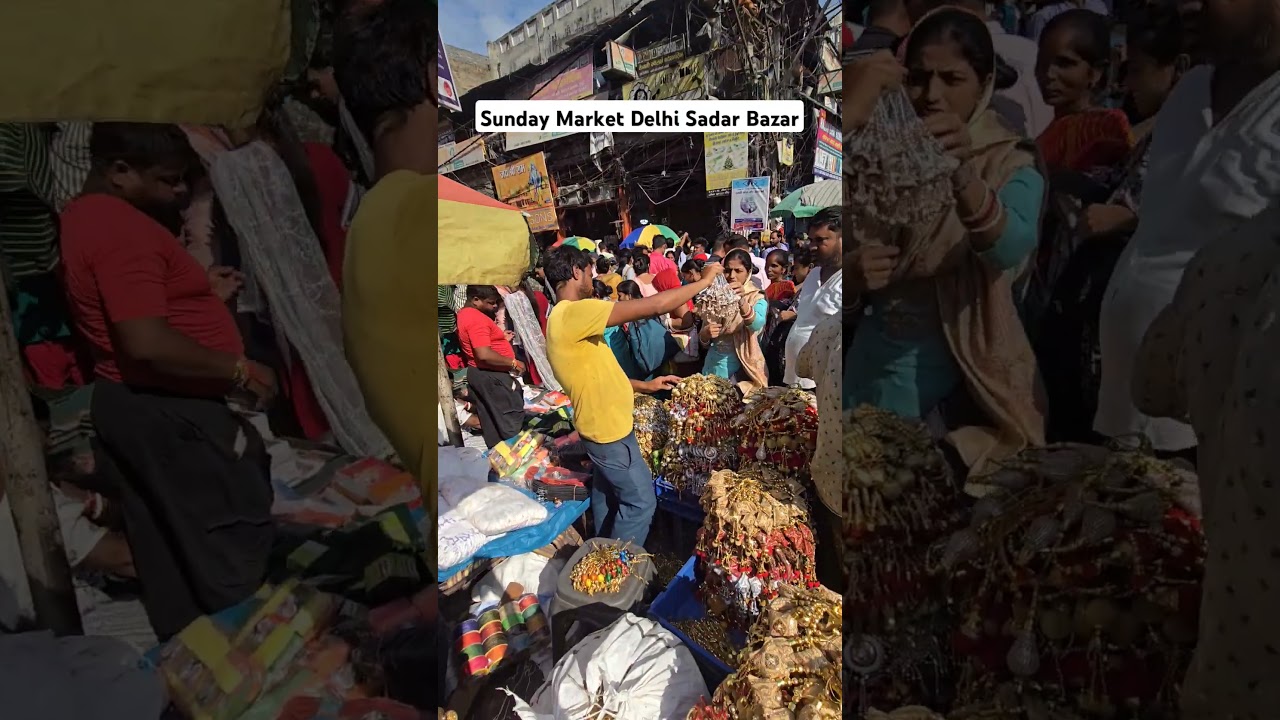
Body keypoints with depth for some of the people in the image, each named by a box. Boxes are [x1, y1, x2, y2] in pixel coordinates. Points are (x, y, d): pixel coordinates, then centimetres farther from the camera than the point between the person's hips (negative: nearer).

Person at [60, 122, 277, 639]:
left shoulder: (88, 216, 13)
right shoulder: (121, 227, -21)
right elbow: (147, 344, -30)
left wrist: (204, 294, 10)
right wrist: (240, 370, -20)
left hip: (133, 406, 11)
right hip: (167, 413, -11)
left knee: (170, 552, 18)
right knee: (232, 546, 1)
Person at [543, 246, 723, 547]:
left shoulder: (564, 319, 6)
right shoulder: (576, 312, -27)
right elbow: (655, 305, -30)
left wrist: (645, 385, 14)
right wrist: (704, 281, -17)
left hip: (601, 424, 11)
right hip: (609, 429, -11)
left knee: (607, 492, 24)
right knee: (640, 501, 1)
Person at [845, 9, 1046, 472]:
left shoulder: (1010, 165, -5)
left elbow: (1012, 249, -28)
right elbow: (844, 278, -1)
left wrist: (963, 178, -47)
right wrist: (853, 274, -25)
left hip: (969, 380, -2)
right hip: (876, 370, 2)